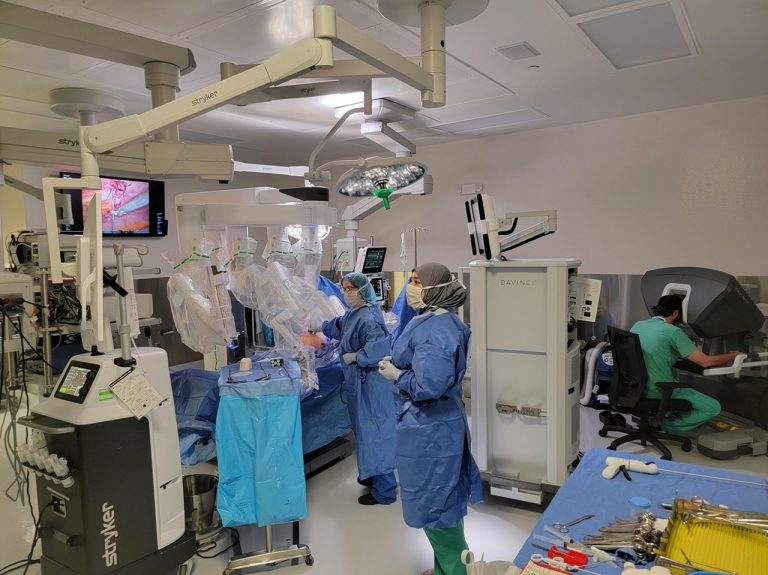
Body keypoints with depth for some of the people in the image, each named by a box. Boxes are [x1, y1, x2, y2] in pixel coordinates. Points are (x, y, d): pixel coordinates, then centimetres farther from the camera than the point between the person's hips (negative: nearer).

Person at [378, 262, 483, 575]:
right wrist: (398, 363, 5)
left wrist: (396, 375, -16)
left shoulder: (436, 330, -25)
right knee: (442, 500, 21)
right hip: (430, 424, 11)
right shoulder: (434, 321, 8)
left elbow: (428, 385, -32)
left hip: (429, 429, -11)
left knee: (434, 503, 6)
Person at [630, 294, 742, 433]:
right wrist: (734, 356, 6)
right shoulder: (673, 331, -14)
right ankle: (669, 425, -3)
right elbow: (706, 361, -11)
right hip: (660, 392, -8)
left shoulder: (637, 325, 5)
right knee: (713, 407, 3)